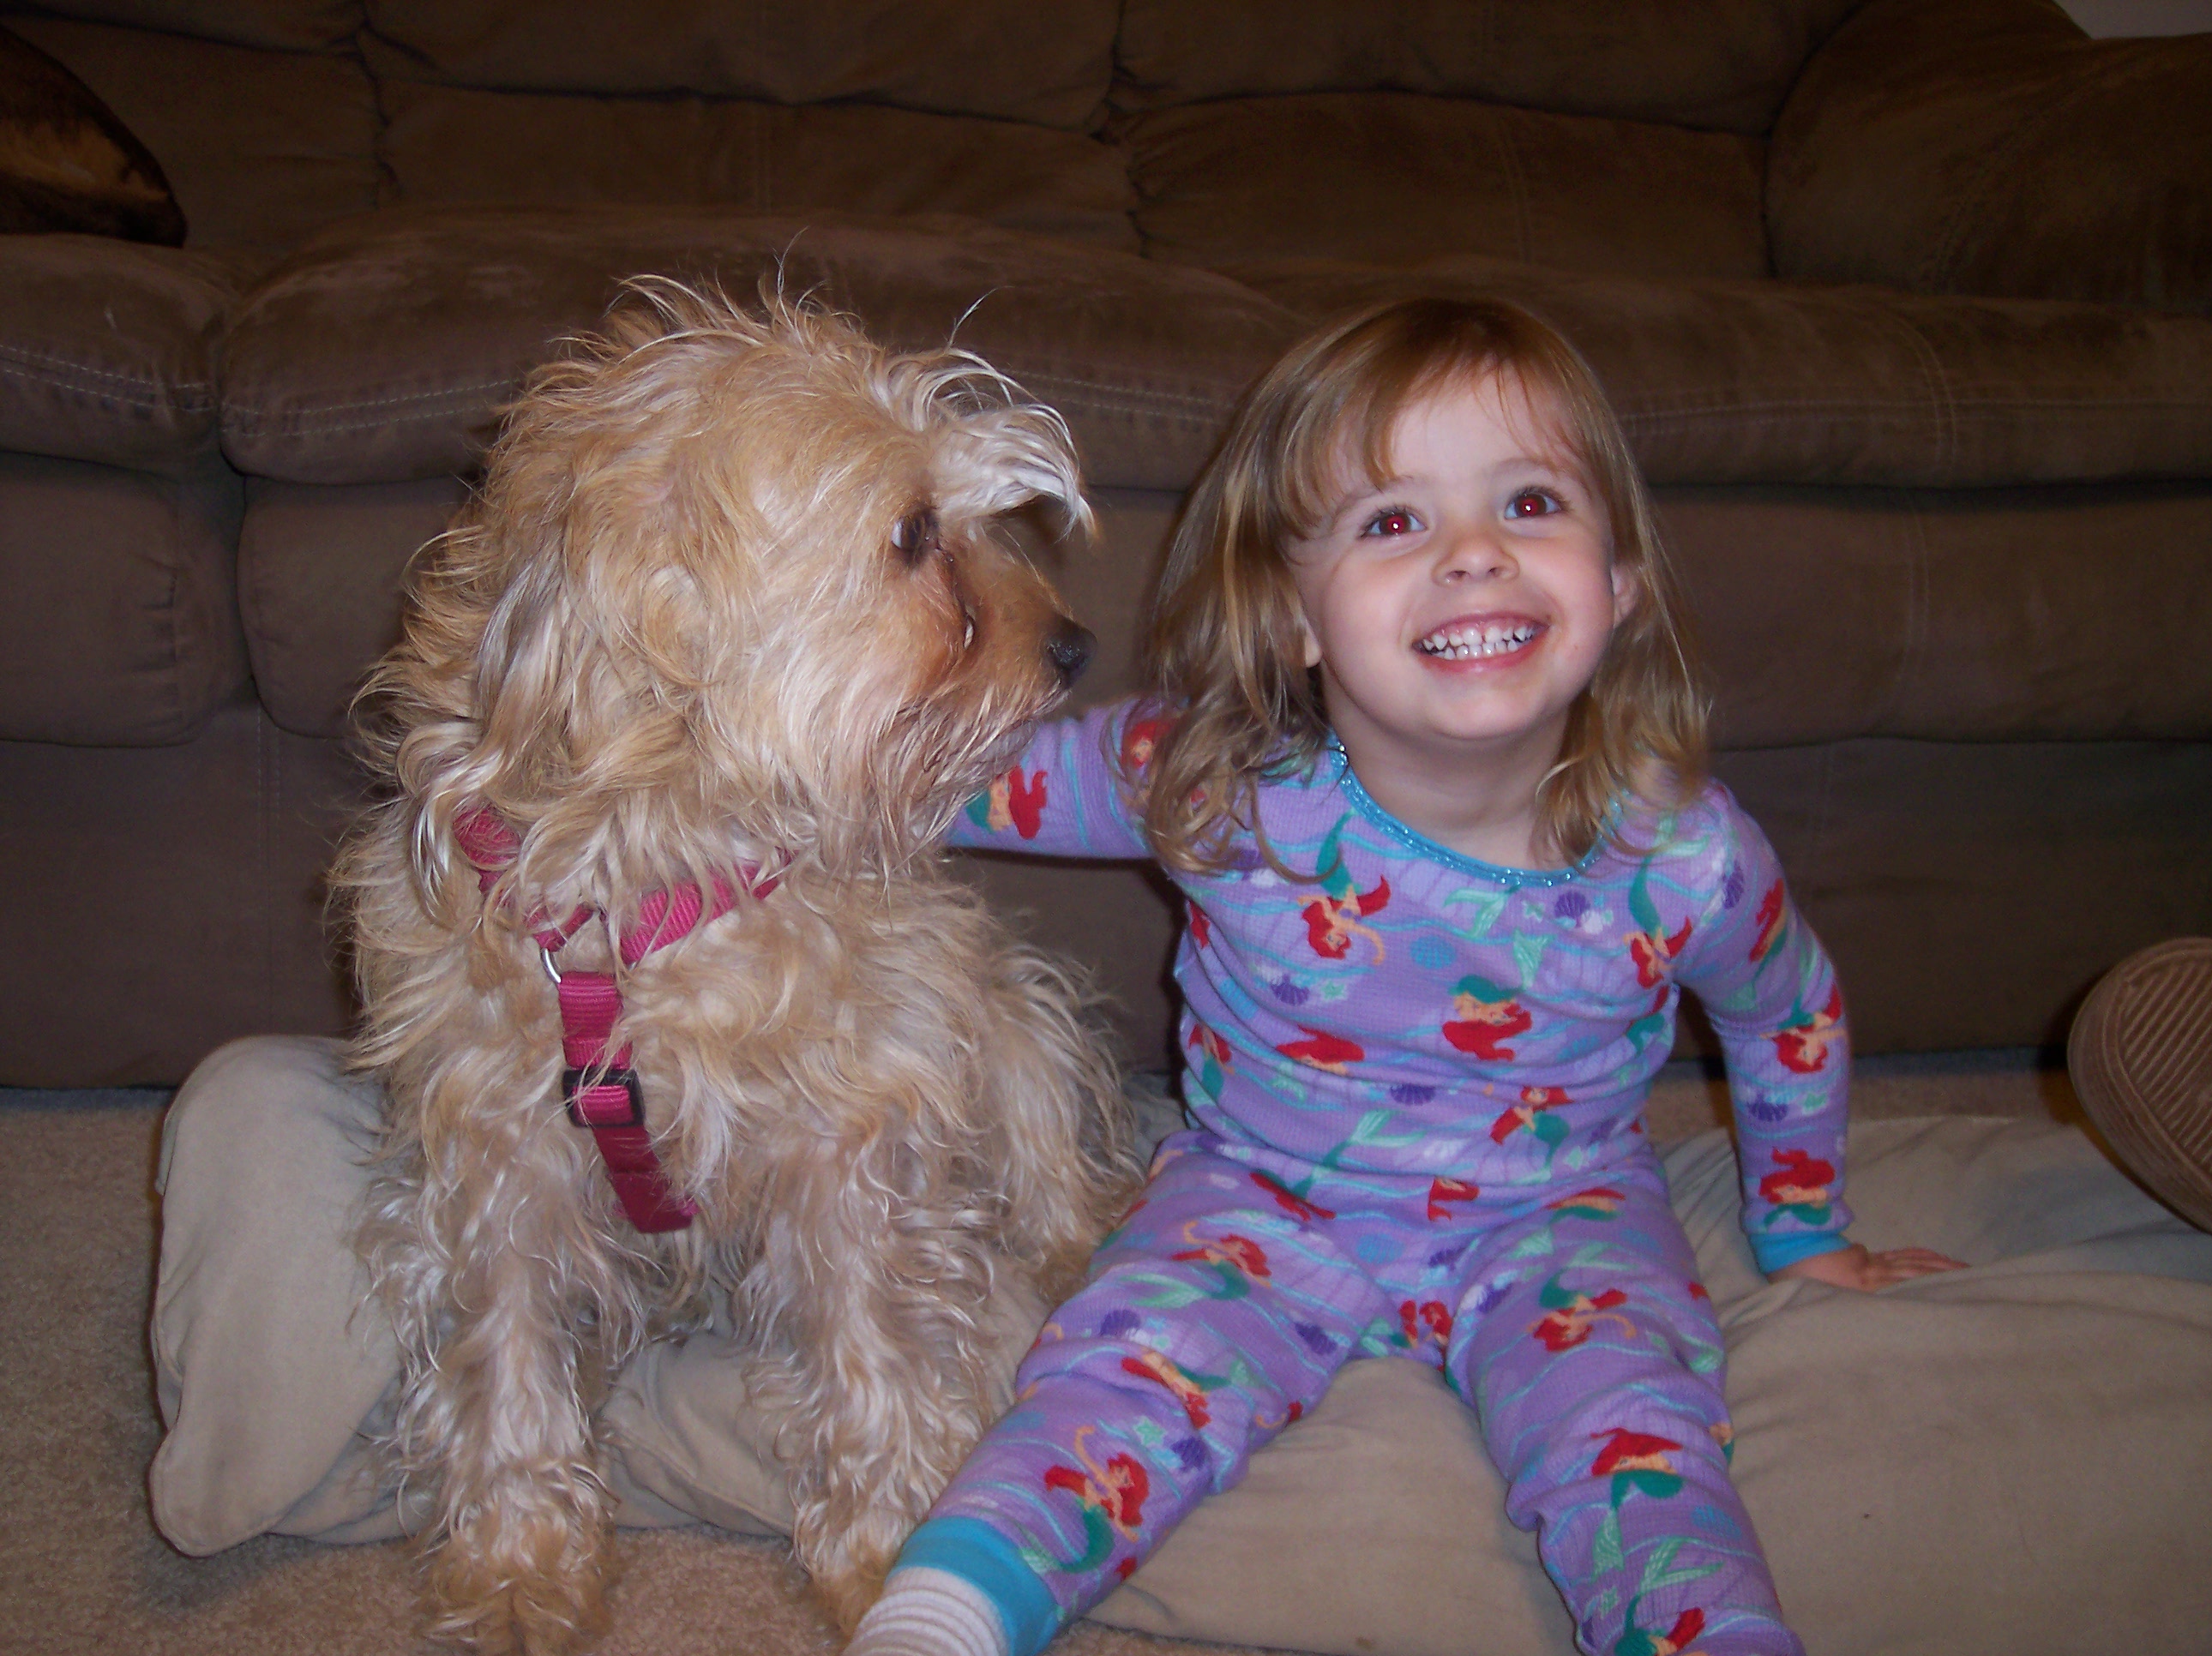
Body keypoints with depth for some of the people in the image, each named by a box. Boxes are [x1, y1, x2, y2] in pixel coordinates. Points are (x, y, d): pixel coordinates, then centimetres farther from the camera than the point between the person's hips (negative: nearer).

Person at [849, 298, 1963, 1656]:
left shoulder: (1684, 858, -20)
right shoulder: (1219, 787, -22)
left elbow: (1792, 1020, 3)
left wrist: (1805, 1232, 17)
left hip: (1555, 1216, 1)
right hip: (1265, 1196, 0)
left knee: (1631, 1442, -24)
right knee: (1130, 1365, -23)